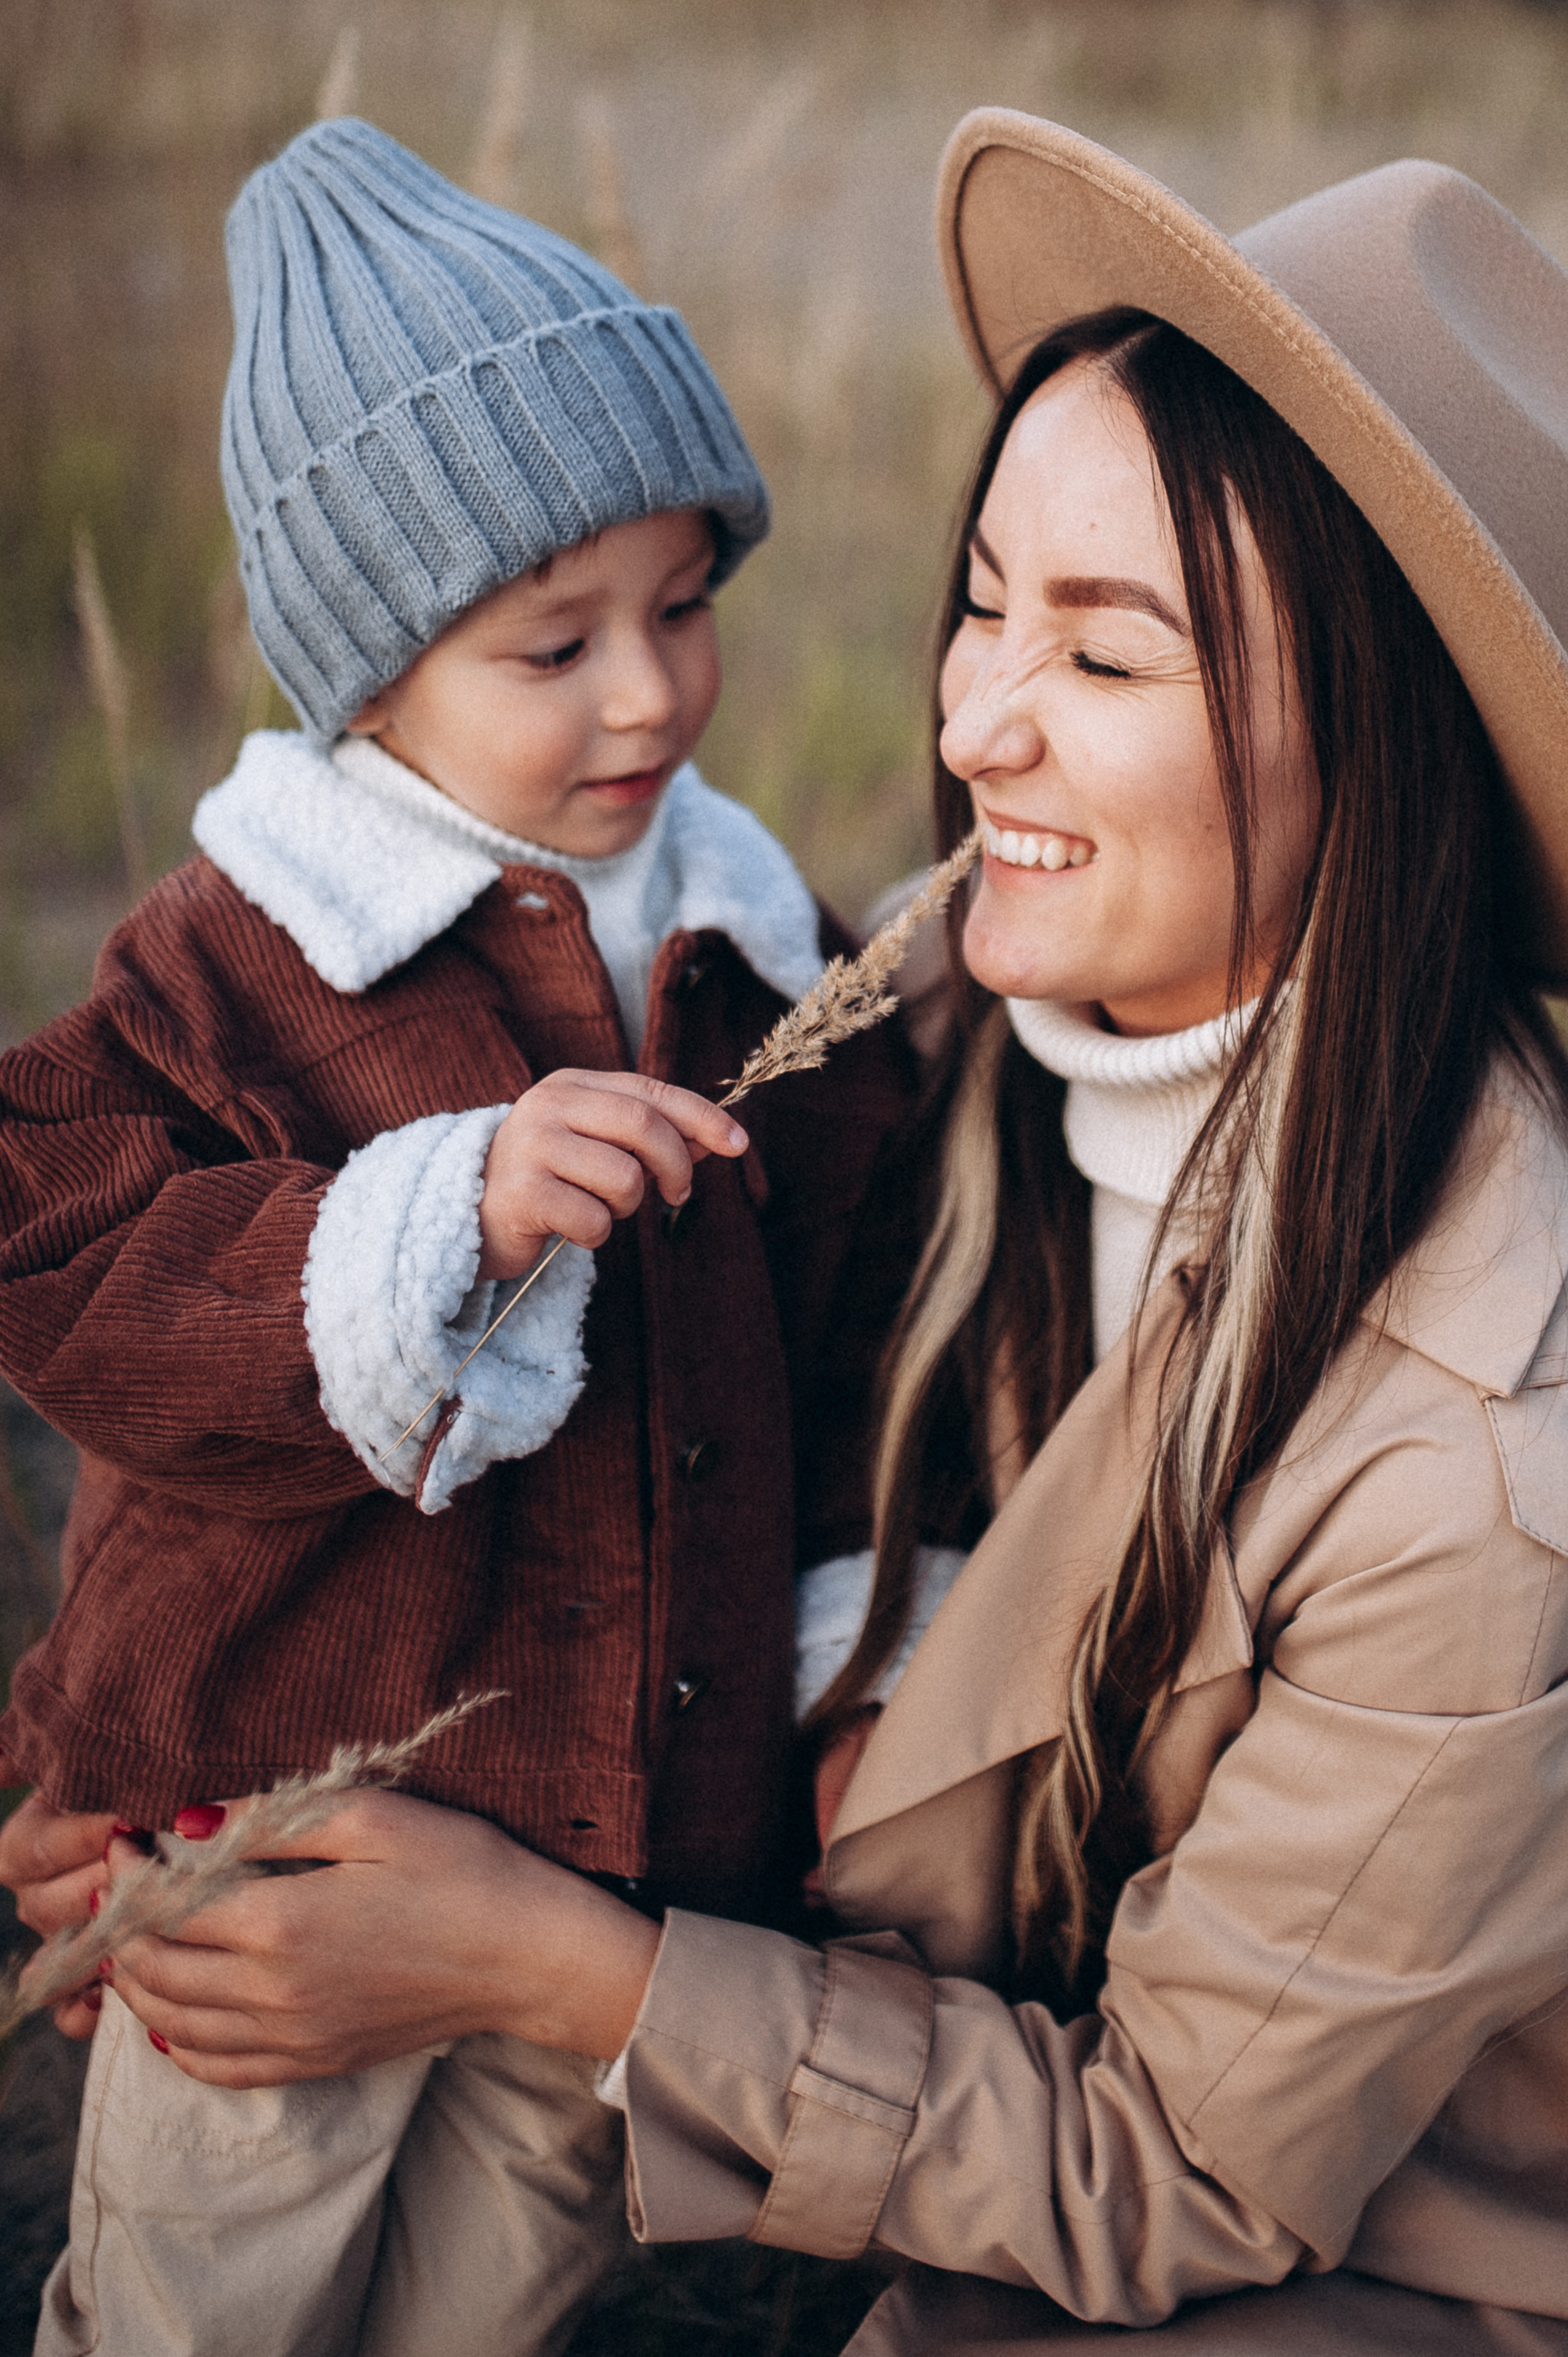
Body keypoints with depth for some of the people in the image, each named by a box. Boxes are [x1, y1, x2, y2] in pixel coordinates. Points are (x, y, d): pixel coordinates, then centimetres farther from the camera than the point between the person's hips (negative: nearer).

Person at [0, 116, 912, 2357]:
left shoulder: (756, 946, -1)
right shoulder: (237, 959, -16)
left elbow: (850, 1301, 9)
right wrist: (441, 1217, -35)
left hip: (649, 1818, 4)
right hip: (285, 1795, -3)